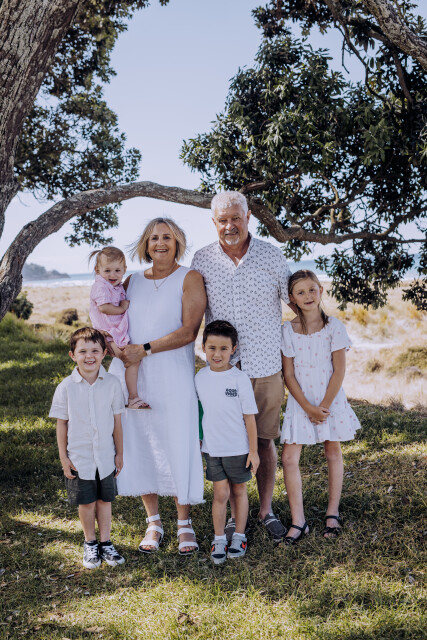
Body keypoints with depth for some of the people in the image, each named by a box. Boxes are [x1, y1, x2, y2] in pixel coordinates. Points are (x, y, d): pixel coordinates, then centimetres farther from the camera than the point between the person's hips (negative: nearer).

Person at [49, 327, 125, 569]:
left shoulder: (112, 384, -7)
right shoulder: (66, 387, -10)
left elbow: (117, 421, 0)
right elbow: (62, 424, -3)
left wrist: (120, 453, 5)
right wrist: (64, 457, -2)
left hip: (105, 455, 1)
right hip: (79, 457, -1)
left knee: (105, 499, 12)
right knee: (86, 502, 10)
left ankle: (106, 542, 28)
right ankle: (90, 543, 30)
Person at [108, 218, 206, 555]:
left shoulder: (190, 278, 1)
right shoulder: (132, 282, 15)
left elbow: (189, 331, -10)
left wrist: (145, 349, -16)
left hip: (172, 377, -4)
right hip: (130, 376, 4)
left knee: (178, 446, -2)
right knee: (139, 445, 6)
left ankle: (184, 524, 14)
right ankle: (154, 523, 20)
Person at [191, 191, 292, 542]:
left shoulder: (272, 255, -2)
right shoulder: (202, 260, 0)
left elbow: (296, 299, 9)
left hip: (266, 367, 0)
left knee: (265, 441, 10)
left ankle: (266, 510, 28)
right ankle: (235, 513, 24)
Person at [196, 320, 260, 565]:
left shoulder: (240, 379, -12)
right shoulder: (200, 378, -2)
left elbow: (249, 417, -8)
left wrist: (253, 450, -6)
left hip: (238, 448, -2)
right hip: (212, 448, 2)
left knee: (239, 490, 12)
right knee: (221, 493, 3)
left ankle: (239, 536, 27)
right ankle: (219, 540, 18)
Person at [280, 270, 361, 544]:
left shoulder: (334, 326, -7)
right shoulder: (288, 330, -4)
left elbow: (339, 370, -8)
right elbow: (289, 374, -4)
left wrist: (324, 406, -12)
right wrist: (308, 408, -12)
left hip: (330, 399, 0)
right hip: (300, 402, 1)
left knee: (334, 453, 12)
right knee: (289, 458, -6)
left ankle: (333, 513, 28)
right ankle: (299, 521, 5)